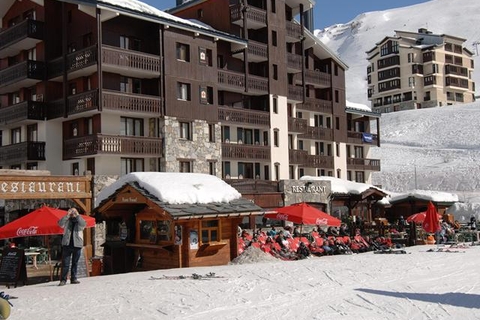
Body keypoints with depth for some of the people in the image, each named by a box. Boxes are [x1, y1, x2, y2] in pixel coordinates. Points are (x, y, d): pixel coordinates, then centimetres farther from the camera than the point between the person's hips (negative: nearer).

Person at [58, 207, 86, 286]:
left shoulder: (79, 220, 12)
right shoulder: (67, 221, 12)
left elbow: (83, 224, -11)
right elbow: (60, 223, -7)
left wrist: (77, 215, -8)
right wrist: (67, 215, -9)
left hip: (77, 244, 1)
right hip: (67, 244, -1)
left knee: (75, 263, 7)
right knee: (65, 263, -6)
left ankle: (73, 279, 14)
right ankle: (63, 280, -5)